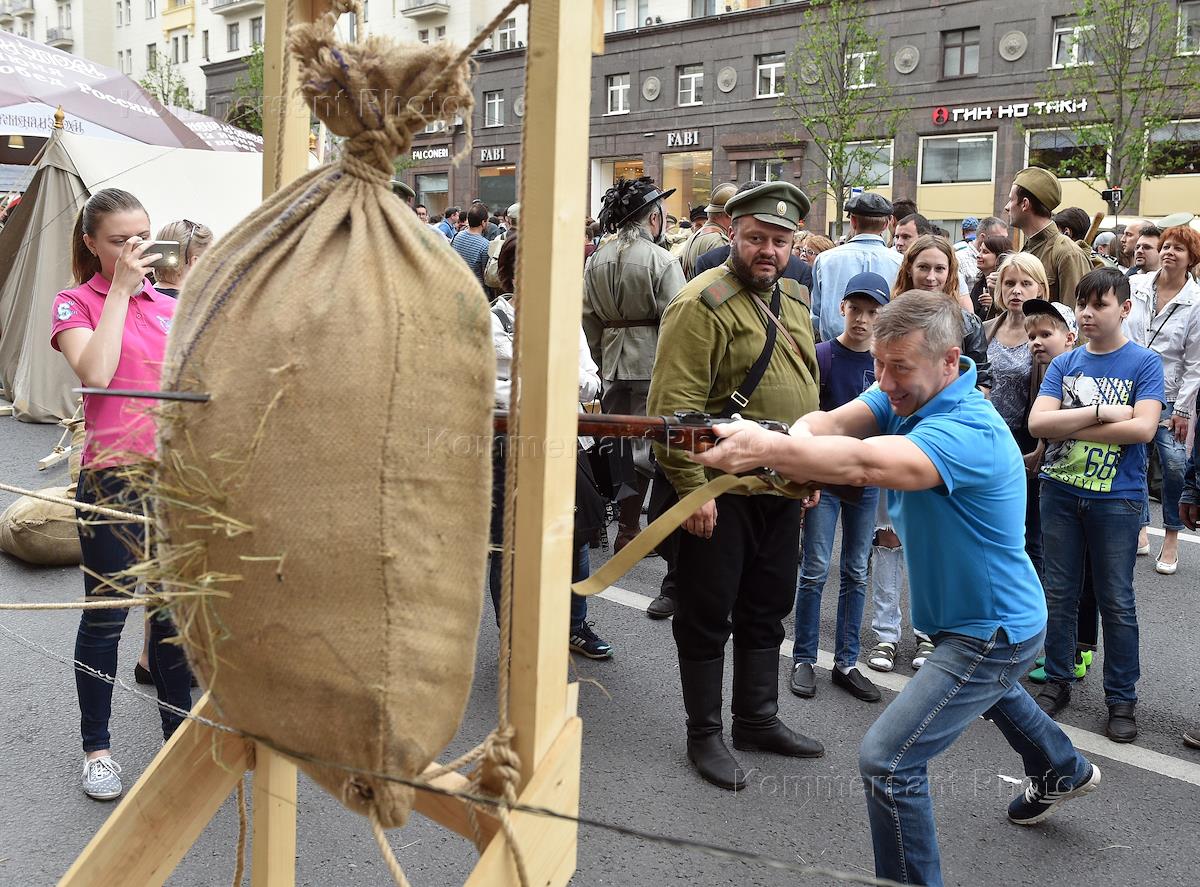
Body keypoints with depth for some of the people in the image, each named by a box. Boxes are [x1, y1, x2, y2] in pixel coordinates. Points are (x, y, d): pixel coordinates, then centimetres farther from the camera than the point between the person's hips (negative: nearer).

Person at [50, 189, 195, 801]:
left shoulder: (166, 305, 12)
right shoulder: (77, 303, -3)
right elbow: (95, 373, -22)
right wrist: (120, 289, -16)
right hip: (112, 477, -4)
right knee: (105, 616, 6)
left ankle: (179, 733, 27)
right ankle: (96, 746, 23)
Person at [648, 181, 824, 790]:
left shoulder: (792, 303, 12)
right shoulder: (703, 302, -14)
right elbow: (675, 405, -20)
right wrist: (693, 489, -22)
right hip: (720, 490, -8)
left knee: (766, 611, 18)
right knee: (708, 615, 5)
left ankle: (757, 719, 33)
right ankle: (704, 735, 19)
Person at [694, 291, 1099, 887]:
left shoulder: (969, 431, -34)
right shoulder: (904, 395, -8)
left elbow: (867, 464, -51)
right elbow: (833, 424, -23)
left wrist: (766, 448, -62)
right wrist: (799, 446, -46)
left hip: (994, 631, -10)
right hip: (974, 614, 10)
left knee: (887, 761, -17)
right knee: (990, 688, 38)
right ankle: (1063, 772, 66)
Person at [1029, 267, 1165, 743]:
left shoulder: (1144, 363, -4)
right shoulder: (1063, 364, 5)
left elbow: (1143, 428, -17)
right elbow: (1037, 423, -8)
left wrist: (1069, 427, -14)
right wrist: (1101, 412, -17)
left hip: (1116, 499, -3)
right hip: (1059, 492, 3)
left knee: (1117, 603, 5)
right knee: (1059, 593, 12)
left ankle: (1122, 698, 18)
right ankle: (1057, 681, 26)